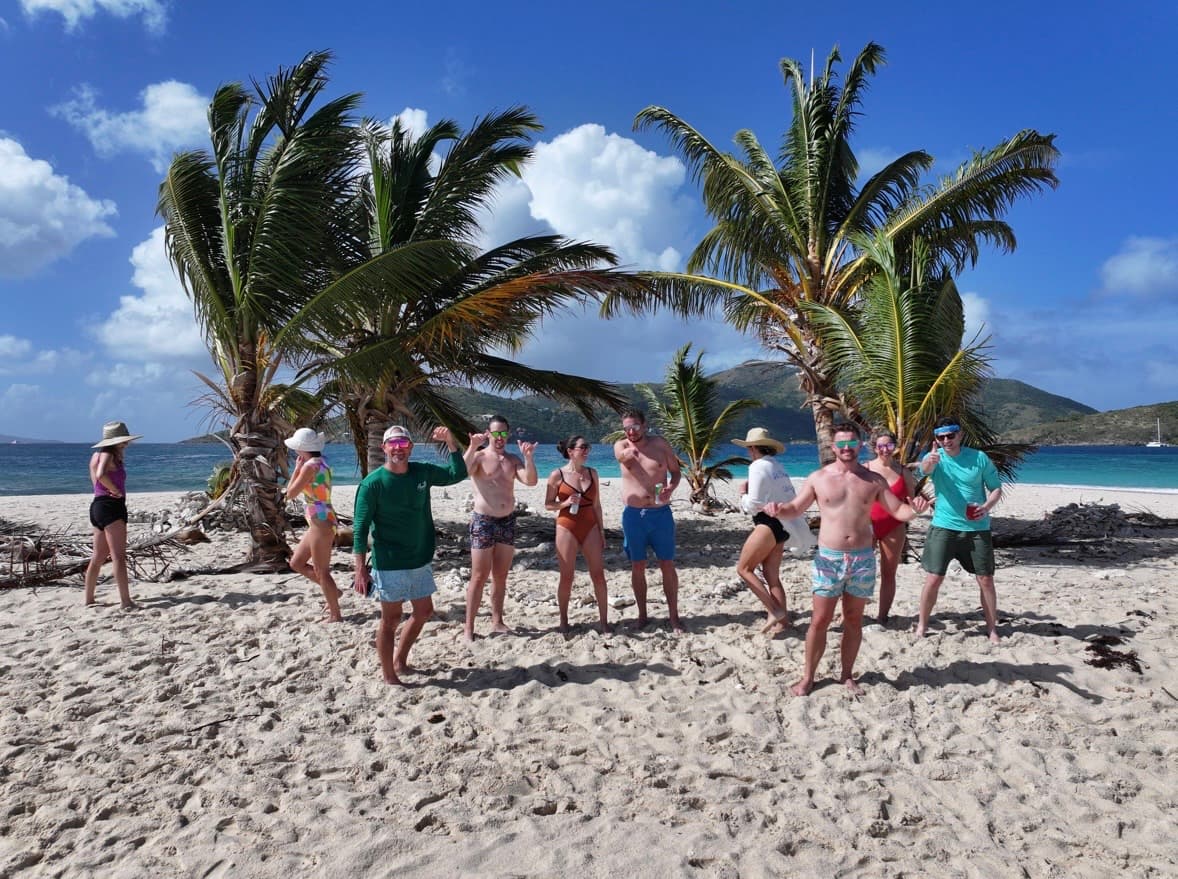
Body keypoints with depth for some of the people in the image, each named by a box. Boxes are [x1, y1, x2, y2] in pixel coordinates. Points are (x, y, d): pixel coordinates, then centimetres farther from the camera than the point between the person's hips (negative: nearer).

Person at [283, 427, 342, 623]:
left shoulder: (310, 466, -18)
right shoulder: (321, 462, 10)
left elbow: (290, 494, -13)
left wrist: (297, 467, -6)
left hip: (321, 523, -10)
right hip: (320, 523, 10)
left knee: (321, 571, 1)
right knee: (296, 563, 18)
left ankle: (335, 615, 11)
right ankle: (332, 591, 25)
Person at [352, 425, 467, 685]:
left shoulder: (422, 472, 1)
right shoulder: (373, 483, -14)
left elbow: (458, 473, 11)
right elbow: (360, 528, -13)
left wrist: (450, 441, -2)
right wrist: (360, 569, -18)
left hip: (421, 561, 6)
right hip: (389, 565, -6)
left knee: (423, 611, 16)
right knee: (391, 619, 4)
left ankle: (400, 661, 36)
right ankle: (389, 677, 19)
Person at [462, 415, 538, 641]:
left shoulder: (513, 459, 9)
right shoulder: (479, 456, -5)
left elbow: (531, 481, -5)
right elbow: (462, 471, -26)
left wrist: (528, 457, -19)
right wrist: (472, 447, -38)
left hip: (508, 521, 5)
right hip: (483, 521, -5)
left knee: (500, 576, 12)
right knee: (479, 577, -3)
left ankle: (497, 621, 22)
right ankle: (469, 627, 3)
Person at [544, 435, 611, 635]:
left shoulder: (592, 473, 6)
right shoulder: (557, 475, -5)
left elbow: (596, 504, 11)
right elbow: (548, 504, 0)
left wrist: (601, 530, 9)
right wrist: (565, 503, -18)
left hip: (590, 527, 3)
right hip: (567, 527, -3)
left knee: (599, 575, -1)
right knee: (567, 577, 4)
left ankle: (604, 621, 8)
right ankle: (564, 620, 20)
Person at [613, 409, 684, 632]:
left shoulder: (661, 444, 1)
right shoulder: (621, 445, 1)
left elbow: (676, 471, 8)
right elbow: (622, 455, -23)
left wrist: (670, 488, -14)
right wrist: (627, 455, -48)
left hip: (661, 513, 0)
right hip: (633, 515, 0)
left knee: (667, 565, 2)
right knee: (637, 567, 7)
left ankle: (673, 616, 12)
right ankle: (642, 614, 19)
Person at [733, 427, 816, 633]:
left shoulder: (758, 466, -11)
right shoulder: (778, 466, 16)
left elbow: (754, 504, -14)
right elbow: (791, 497, 15)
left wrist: (743, 492, 3)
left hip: (769, 523, -9)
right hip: (783, 525, 9)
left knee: (744, 569, -4)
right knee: (772, 576, 11)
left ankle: (775, 611, -10)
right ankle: (781, 620, 9)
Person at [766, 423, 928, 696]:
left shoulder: (874, 480, 4)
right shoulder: (818, 478, 0)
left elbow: (897, 510, 5)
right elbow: (795, 509, 4)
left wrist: (914, 510, -18)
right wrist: (778, 509, -18)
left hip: (863, 559, 2)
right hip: (828, 558, -2)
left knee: (854, 620, 11)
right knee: (820, 620, 0)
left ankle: (847, 676, 25)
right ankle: (808, 677, 13)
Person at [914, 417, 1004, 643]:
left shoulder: (979, 458, -2)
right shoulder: (935, 458, -5)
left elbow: (996, 487, 6)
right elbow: (924, 470, -30)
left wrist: (987, 506, -15)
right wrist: (929, 461, -55)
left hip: (977, 528, 1)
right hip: (943, 526, -1)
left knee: (985, 579, 6)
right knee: (934, 578, -3)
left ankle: (992, 628, 21)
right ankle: (922, 624, 12)